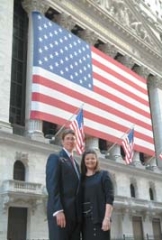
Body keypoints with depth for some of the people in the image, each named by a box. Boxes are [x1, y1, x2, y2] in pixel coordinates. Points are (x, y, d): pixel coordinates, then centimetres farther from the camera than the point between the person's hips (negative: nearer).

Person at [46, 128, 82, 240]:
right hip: (60, 212, -7)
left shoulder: (76, 163, 24)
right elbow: (52, 185, -11)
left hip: (75, 214, 7)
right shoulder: (55, 158, 2)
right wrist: (58, 210, -21)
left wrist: (80, 213, 8)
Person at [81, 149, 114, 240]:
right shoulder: (82, 178, 15)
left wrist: (107, 218, -15)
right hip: (85, 219, 4)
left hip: (99, 217, -3)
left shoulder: (103, 175, 6)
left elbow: (110, 197, -4)